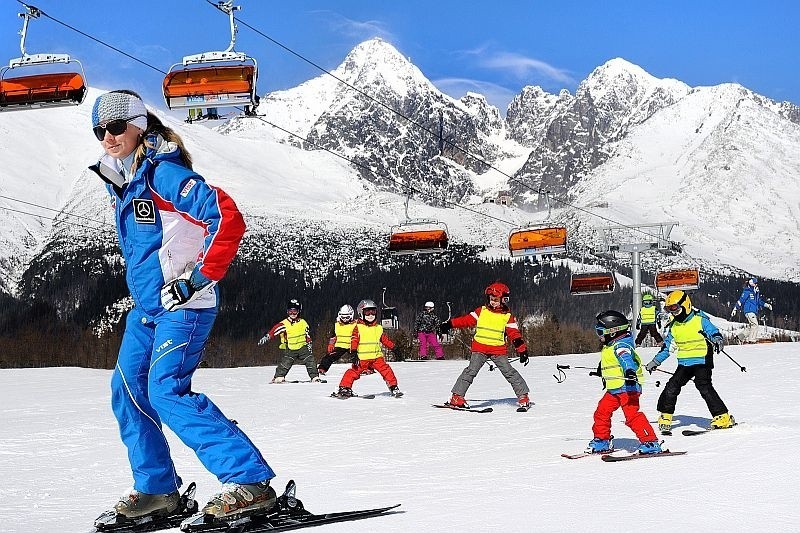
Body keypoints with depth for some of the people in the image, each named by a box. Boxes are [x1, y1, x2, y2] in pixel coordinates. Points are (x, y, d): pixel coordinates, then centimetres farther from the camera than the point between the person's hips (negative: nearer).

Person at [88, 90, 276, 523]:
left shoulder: (163, 174, -16)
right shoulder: (119, 183, 12)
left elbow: (228, 219, -24)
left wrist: (201, 277, -20)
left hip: (183, 304, -10)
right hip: (147, 307, 10)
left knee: (166, 391, -18)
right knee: (127, 390, 8)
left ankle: (251, 482, -20)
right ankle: (157, 488, 20)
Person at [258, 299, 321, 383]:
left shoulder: (303, 323, 4)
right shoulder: (284, 324, -6)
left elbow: (307, 336, 12)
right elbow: (275, 330, -16)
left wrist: (309, 345, 8)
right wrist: (266, 337, -28)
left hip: (302, 347, 2)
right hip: (290, 349, -2)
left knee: (310, 361, -7)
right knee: (285, 363, -14)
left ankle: (315, 377, 0)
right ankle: (279, 377, -3)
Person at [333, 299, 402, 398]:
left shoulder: (378, 328, 15)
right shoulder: (358, 327, -1)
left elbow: (385, 339, 25)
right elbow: (354, 340, -8)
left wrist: (393, 347, 24)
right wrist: (353, 352, -18)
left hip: (376, 356, 4)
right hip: (362, 357, -4)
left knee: (386, 370, -6)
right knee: (353, 372, -9)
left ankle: (393, 387, 3)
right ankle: (344, 388, 1)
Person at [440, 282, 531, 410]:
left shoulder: (507, 317, 5)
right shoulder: (481, 311, 8)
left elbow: (514, 334, 3)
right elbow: (467, 320, 11)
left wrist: (522, 350, -5)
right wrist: (449, 324, 7)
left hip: (499, 350, 0)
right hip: (480, 348, 0)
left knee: (509, 372, -6)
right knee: (471, 371, -11)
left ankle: (523, 395, 3)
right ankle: (457, 396, -9)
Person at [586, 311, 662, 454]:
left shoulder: (621, 345, -16)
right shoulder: (609, 347, 17)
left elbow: (626, 358, -38)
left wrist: (630, 371, -58)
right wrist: (601, 371, 60)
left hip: (627, 387, -10)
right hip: (613, 389, 10)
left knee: (632, 415, -17)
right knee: (601, 412, 13)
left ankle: (651, 443, -16)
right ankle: (602, 441, 27)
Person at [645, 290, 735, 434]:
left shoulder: (700, 320, -7)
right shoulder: (674, 326, 12)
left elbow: (714, 333, -11)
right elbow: (667, 346, 22)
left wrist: (718, 341, -34)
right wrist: (655, 362, 24)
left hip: (702, 361, -6)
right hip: (684, 364, 6)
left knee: (704, 387, -20)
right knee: (672, 387, -3)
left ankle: (723, 417, -16)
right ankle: (665, 417, 11)